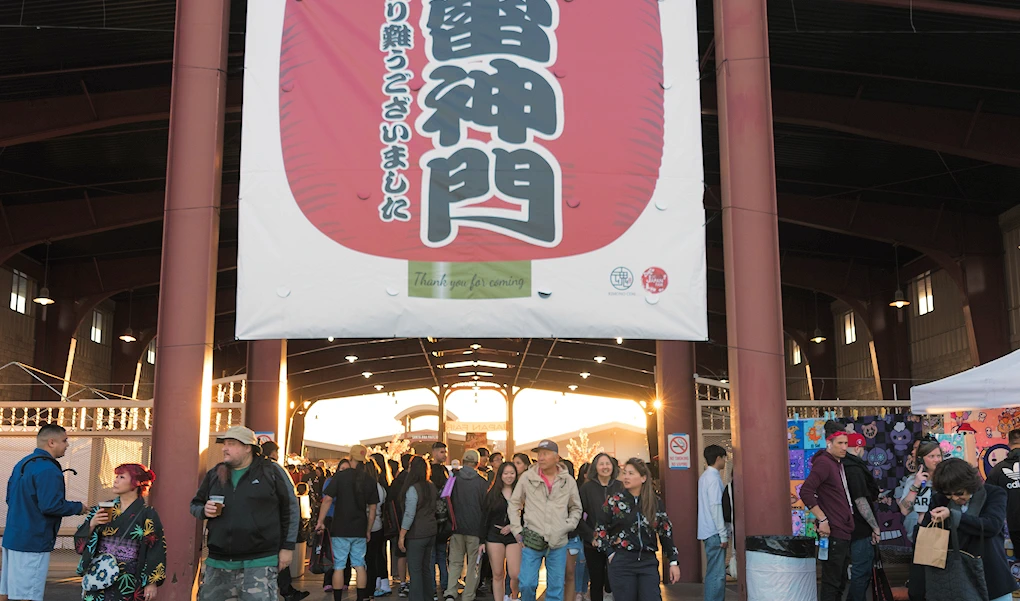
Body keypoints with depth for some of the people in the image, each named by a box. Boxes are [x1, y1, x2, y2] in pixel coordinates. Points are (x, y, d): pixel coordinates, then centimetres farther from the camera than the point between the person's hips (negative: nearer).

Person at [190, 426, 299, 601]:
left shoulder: (271, 471, -2)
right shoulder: (214, 474, 11)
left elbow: (290, 509, 0)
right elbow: (195, 504, 21)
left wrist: (287, 547, -3)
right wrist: (204, 511, -4)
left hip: (259, 562, -5)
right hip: (218, 561, 5)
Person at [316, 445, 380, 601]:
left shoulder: (340, 477, -7)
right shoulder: (370, 480, 2)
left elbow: (327, 499, -11)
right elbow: (372, 508, 6)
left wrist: (321, 521, -4)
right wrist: (368, 530, 14)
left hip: (340, 529, -3)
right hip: (360, 530, 3)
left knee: (338, 566, 4)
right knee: (360, 566, 10)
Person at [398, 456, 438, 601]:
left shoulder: (413, 489, -16)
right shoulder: (431, 486, 5)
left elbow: (409, 514, -17)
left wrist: (401, 536, -13)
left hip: (416, 535, -7)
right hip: (431, 533, 7)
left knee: (415, 570, 0)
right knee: (426, 567, 16)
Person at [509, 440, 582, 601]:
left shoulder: (568, 481, 3)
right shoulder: (527, 477, -1)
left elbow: (576, 508, 15)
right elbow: (514, 504, 7)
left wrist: (568, 526, 1)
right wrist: (517, 530, 1)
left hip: (558, 543, 1)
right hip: (532, 540, -1)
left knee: (556, 588, 6)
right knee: (527, 584, -5)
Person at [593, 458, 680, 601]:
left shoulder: (656, 502, 5)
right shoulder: (614, 501, 1)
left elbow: (666, 532, 8)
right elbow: (600, 530, 5)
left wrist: (674, 561, 4)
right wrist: (610, 554, -3)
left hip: (648, 562, 1)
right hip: (621, 563, -1)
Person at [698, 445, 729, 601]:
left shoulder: (705, 476, 15)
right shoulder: (713, 478, -14)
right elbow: (715, 507, -19)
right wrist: (723, 535, -17)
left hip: (707, 532, 10)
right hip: (714, 533, -10)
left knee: (714, 573, 13)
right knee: (717, 574, -8)